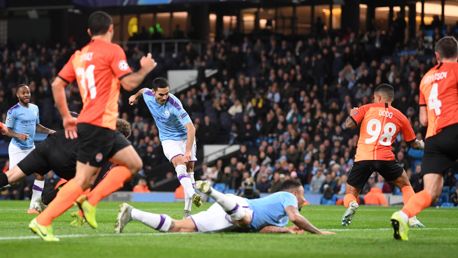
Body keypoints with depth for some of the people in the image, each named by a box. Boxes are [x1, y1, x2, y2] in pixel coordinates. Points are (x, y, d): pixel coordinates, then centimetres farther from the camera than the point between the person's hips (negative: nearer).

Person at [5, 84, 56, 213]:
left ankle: (33, 207, 6)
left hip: (31, 148, 7)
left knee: (40, 175, 0)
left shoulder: (35, 108, 9)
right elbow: (7, 130, -10)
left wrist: (49, 131, 6)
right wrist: (18, 135, -27)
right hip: (17, 148, -7)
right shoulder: (13, 111, -11)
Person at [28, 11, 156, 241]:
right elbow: (129, 83, -11)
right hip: (99, 125, -9)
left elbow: (57, 85, 12)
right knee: (83, 180, -11)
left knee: (134, 164, 13)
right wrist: (145, 69, 7)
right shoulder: (112, 50, -6)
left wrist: (66, 117, 17)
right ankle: (43, 221, -14)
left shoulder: (79, 55, 15)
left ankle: (90, 201, 5)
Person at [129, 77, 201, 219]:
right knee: (179, 163, -25)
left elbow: (190, 128, -34)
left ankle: (187, 209, 5)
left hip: (185, 137, -2)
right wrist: (135, 96, 36)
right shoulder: (148, 95, -15)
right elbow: (144, 90, 14)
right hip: (169, 139, 2)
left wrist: (188, 151, -42)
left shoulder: (174, 103, -30)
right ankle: (191, 195, -47)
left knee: (189, 168, -4)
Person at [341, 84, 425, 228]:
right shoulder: (400, 117, 15)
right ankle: (412, 218, 8)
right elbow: (413, 143, 21)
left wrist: (352, 113, 21)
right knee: (405, 185, 24)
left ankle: (351, 205, -25)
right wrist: (422, 145, 46)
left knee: (350, 194, 12)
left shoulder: (366, 109, 9)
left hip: (362, 159, -1)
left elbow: (349, 124, -2)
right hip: (385, 159, 1)